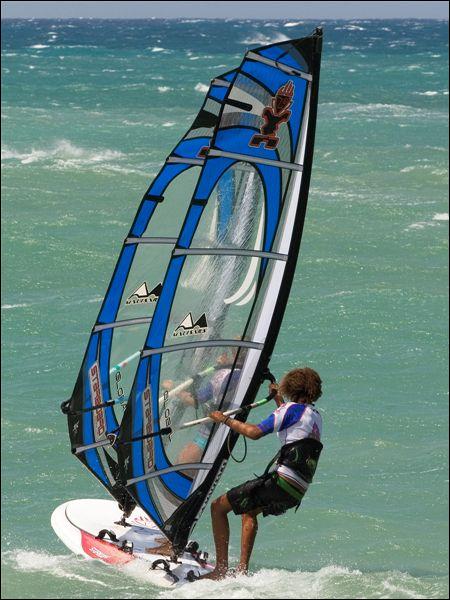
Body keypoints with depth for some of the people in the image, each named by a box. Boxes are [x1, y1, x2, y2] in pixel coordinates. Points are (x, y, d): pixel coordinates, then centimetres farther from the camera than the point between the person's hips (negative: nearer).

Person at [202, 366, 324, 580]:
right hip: (298, 492, 9)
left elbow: (255, 432, -17)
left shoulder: (293, 409, -7)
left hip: (279, 482, -9)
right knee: (249, 511, 33)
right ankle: (242, 570, 24)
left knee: (218, 506, 1)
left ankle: (221, 569, -4)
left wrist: (225, 419, -6)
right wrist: (278, 399, 47)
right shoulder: (316, 416, 17)